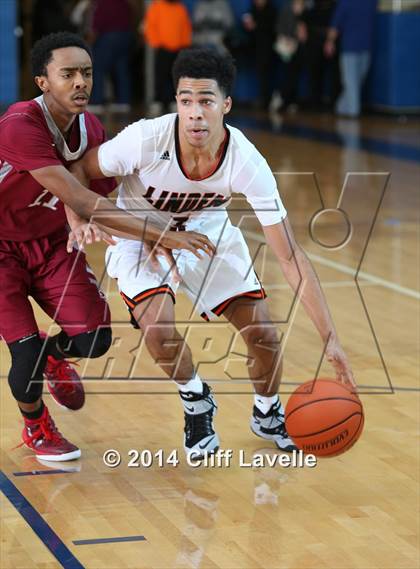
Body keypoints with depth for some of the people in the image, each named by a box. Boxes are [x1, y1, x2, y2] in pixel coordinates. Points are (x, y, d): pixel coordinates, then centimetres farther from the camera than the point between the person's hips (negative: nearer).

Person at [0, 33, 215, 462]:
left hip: (52, 244, 6)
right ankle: (35, 427, 21)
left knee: (95, 340, -7)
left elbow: (104, 199, 1)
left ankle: (53, 354, 32)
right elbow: (79, 201, -39)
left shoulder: (91, 130, -9)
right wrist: (161, 235, -42)